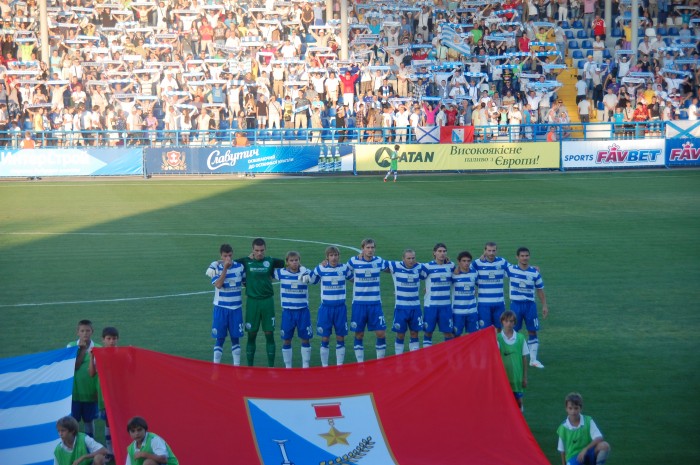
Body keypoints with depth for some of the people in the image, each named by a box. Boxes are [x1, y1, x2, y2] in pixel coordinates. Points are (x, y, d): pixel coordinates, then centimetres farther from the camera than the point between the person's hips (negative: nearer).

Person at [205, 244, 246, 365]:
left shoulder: (240, 267, 1)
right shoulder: (216, 267, -7)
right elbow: (218, 284, -20)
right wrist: (225, 268, -21)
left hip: (236, 308, 2)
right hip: (220, 308, -2)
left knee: (235, 337, 8)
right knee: (220, 338, 2)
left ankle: (237, 365, 15)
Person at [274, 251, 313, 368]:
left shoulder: (305, 273, -1)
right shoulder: (281, 273, 0)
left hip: (303, 311, 0)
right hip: (287, 311, 0)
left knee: (305, 339, 5)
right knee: (286, 340, 5)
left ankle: (306, 365, 15)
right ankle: (287, 366, 16)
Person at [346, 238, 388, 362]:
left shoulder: (379, 261, 1)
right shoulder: (353, 261, -4)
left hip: (375, 303, 1)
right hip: (358, 303, -1)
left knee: (381, 333, -2)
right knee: (359, 335, 4)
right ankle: (360, 363, 15)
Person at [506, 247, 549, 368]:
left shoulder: (535, 272, 0)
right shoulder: (511, 269, -3)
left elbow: (540, 290, 9)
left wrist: (544, 306, 5)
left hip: (530, 305, 1)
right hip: (515, 304, -1)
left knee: (533, 332, 2)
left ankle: (533, 360, 10)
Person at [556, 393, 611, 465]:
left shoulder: (588, 421, -6)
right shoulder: (563, 428, -4)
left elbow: (599, 438, -17)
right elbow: (562, 450, 6)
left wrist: (585, 449, -28)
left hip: (588, 454, 0)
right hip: (573, 456, 0)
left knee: (604, 446, -29)